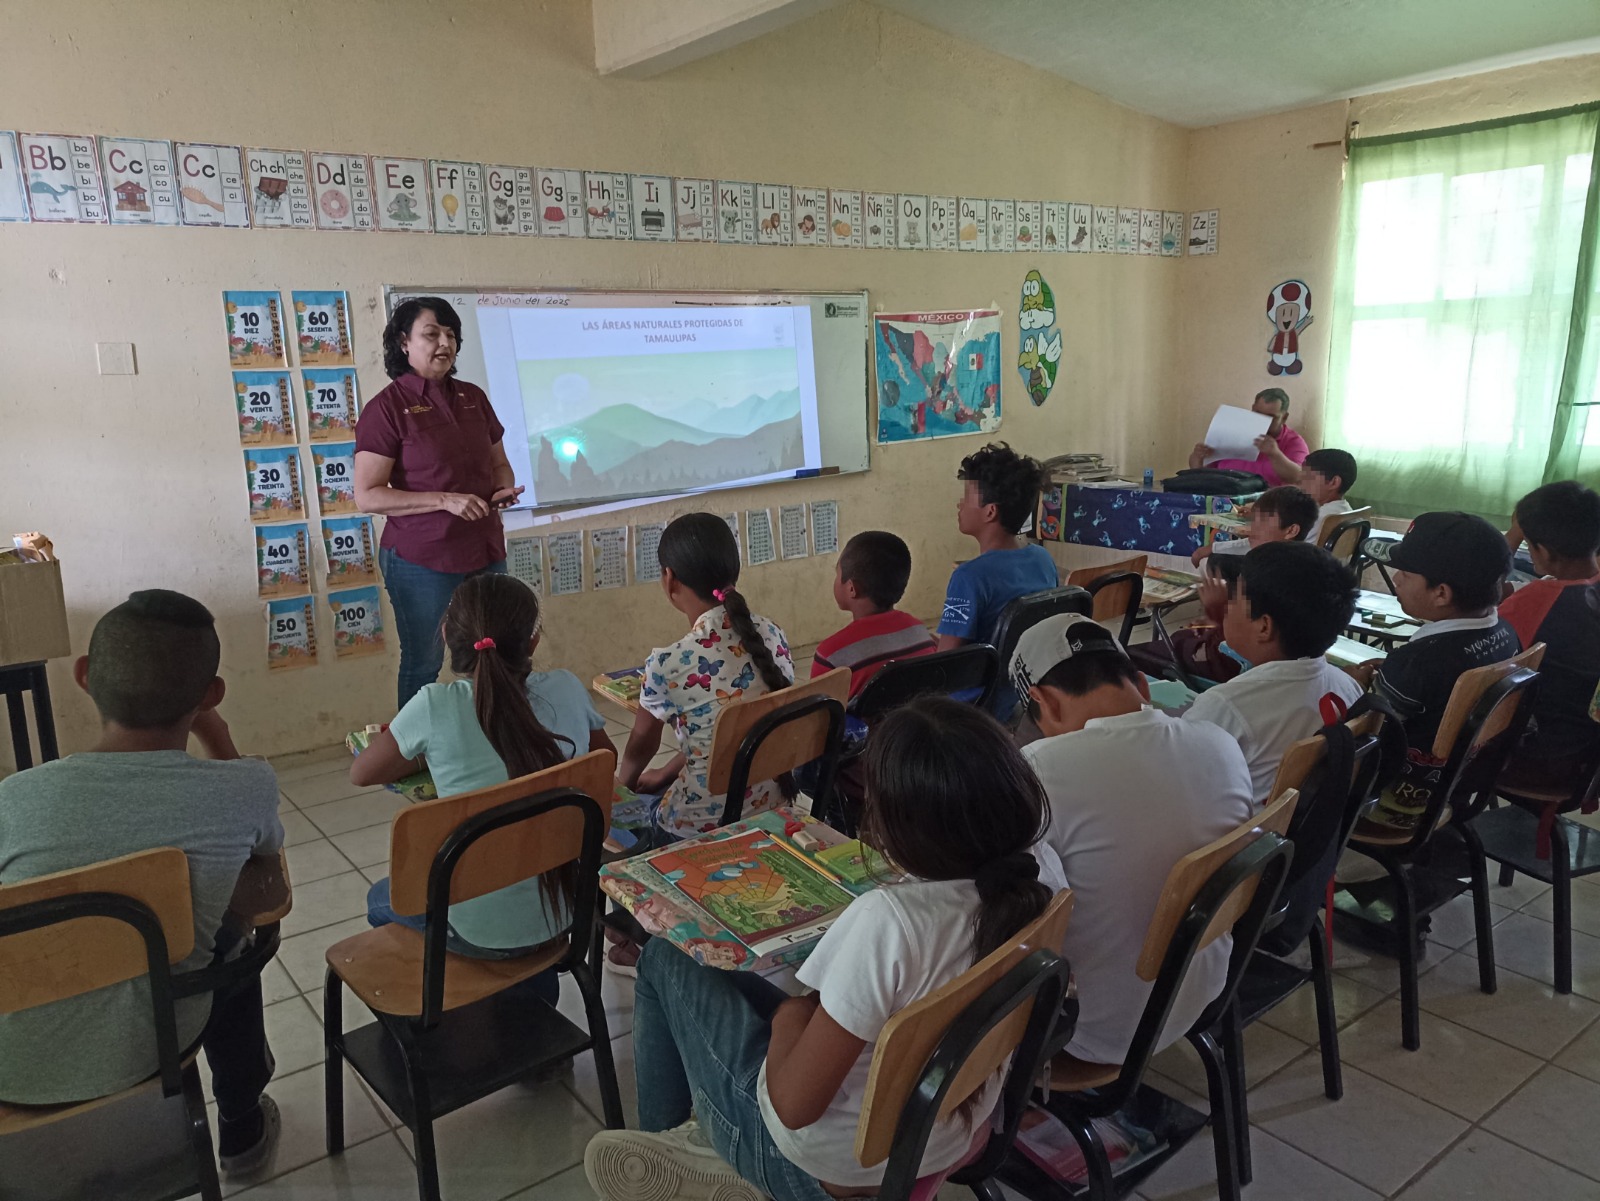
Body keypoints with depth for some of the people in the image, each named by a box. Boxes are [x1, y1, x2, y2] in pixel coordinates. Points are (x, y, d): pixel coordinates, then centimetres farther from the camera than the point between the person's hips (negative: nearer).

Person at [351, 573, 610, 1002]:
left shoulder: (435, 706, -19)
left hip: (482, 932, -3)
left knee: (382, 900, 29)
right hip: (563, 912, 4)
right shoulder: (567, 690, -10)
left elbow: (361, 773, -1)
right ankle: (536, 997, 47)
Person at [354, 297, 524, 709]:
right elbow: (368, 495, -13)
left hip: (486, 552, 5)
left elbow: (499, 463, 20)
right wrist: (446, 500, -22)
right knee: (423, 664, 7)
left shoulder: (473, 397, 8)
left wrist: (505, 489, -3)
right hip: (421, 560, -5)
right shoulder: (387, 407, -8)